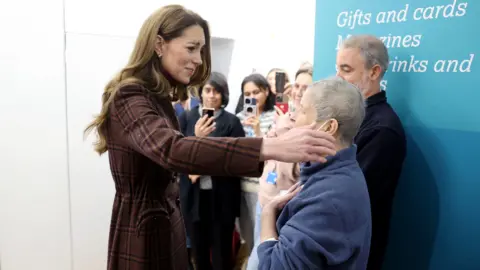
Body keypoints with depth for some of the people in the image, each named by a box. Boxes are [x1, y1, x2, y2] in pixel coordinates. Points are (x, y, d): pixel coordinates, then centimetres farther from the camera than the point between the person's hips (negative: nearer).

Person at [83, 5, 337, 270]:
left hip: (166, 223, 9)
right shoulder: (129, 98, -21)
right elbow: (172, 150, -41)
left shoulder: (157, 97, 9)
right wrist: (269, 147, -47)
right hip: (142, 231, -8)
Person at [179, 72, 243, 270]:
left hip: (222, 197, -2)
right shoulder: (186, 118, 3)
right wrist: (196, 137, -19)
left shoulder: (232, 121, -2)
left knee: (221, 251, 8)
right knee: (199, 250, 13)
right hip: (193, 196, 2)